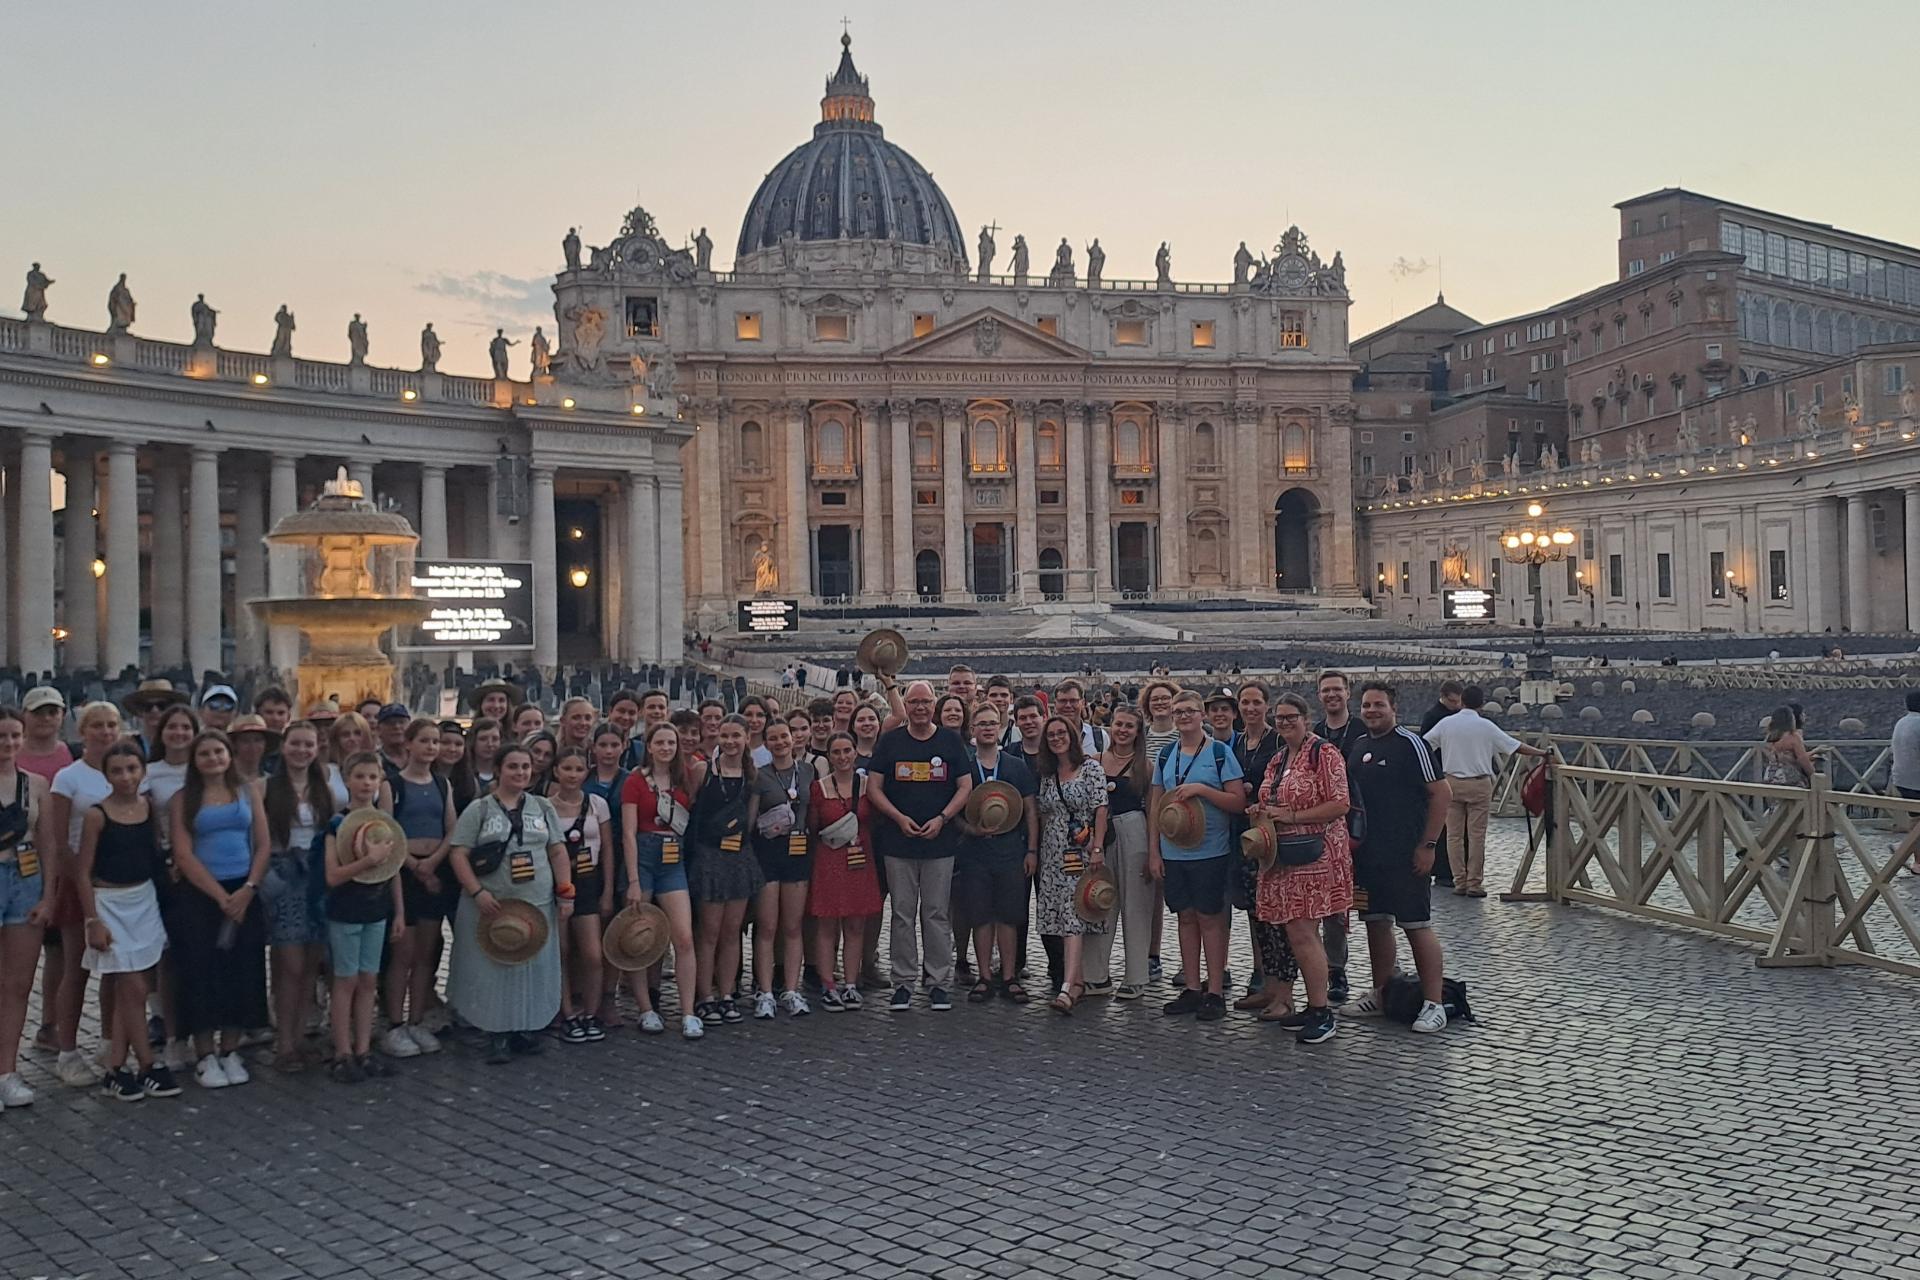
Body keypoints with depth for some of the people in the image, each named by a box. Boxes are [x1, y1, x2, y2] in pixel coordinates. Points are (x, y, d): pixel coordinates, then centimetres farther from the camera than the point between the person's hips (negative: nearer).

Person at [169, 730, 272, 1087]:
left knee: (242, 974, 3)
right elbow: (183, 855, -6)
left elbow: (264, 845, 4)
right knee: (201, 974, -2)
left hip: (244, 894, 2)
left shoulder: (249, 791, 7)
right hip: (199, 896, -2)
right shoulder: (185, 798, 1)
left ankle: (230, 1052, 15)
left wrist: (248, 889, -9)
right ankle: (205, 1057, 8)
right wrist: (220, 896, -12)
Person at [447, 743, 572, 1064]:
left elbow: (557, 852, 12)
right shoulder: (479, 809, 0)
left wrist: (565, 893, 3)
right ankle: (498, 1037, 9)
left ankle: (528, 1030, 20)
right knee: (494, 971, -1)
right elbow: (458, 854, -5)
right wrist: (478, 892, -15)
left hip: (538, 905, 3)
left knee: (534, 971, 6)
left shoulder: (543, 807, 11)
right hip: (492, 907, -3)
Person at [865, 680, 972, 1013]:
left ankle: (939, 983, 9)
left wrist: (942, 818, -9)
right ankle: (903, 983, 10)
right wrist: (900, 818, -11)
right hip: (898, 842, 0)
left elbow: (965, 787, 5)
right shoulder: (889, 741, 5)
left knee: (937, 913, 3)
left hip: (940, 843, 0)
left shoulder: (951, 741, 6)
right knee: (902, 914, 4)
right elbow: (874, 788, 3)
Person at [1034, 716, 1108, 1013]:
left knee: (1072, 915, -14)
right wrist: (1036, 852, 11)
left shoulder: (1090, 767, -2)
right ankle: (1079, 980, 12)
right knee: (1061, 917, 4)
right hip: (1053, 853, 6)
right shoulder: (1047, 774, 14)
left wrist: (1097, 849, -16)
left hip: (1082, 851, -6)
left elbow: (1100, 810, -8)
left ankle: (1068, 987, -22)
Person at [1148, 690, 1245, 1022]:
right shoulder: (1166, 755, 9)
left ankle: (1214, 992, 7)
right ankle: (1192, 990, 18)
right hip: (1173, 852, 4)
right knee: (1186, 916, 10)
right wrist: (1154, 851, 6)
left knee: (1210, 917, 0)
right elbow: (1155, 805, 11)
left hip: (1210, 851, -4)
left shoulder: (1219, 752, -4)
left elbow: (1238, 802, -8)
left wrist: (1201, 789, -20)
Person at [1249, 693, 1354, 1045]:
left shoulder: (1323, 753, -9)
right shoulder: (1278, 758, 17)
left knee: (1302, 933, -10)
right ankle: (1315, 1005, 18)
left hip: (1314, 855, -8)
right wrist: (1262, 811, 7)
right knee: (1297, 933, 10)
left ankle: (1322, 1013, -3)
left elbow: (1340, 805, -16)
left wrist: (1291, 816, -18)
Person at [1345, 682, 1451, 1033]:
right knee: (1376, 923, 14)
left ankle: (1433, 1004, 0)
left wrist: (1427, 845, -13)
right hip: (1367, 854, 7)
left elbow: (1441, 794, -10)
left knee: (1417, 927, -5)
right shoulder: (1358, 747, 12)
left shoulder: (1410, 743, -9)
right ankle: (1380, 995, 26)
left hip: (1406, 855, -7)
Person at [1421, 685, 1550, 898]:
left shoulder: (1446, 723, -2)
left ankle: (1460, 882, 9)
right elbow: (1517, 747, -2)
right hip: (1479, 784, -1)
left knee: (1454, 835, 7)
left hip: (1452, 783, 1)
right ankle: (1474, 884, 4)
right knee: (1476, 836, 3)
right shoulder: (1486, 726, -5)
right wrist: (1543, 753, 9)